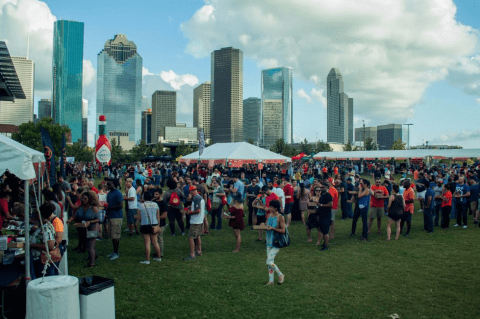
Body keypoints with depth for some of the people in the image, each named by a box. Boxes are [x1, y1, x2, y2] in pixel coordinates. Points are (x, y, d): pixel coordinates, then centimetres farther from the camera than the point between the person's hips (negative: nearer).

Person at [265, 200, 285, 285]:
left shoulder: (280, 217, -14)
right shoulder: (269, 215, 6)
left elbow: (283, 230, -16)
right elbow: (266, 225, 15)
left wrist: (272, 228, -24)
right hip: (269, 242, 7)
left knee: (269, 262, -10)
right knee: (270, 262, 11)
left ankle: (280, 275, 12)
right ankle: (271, 280, 22)